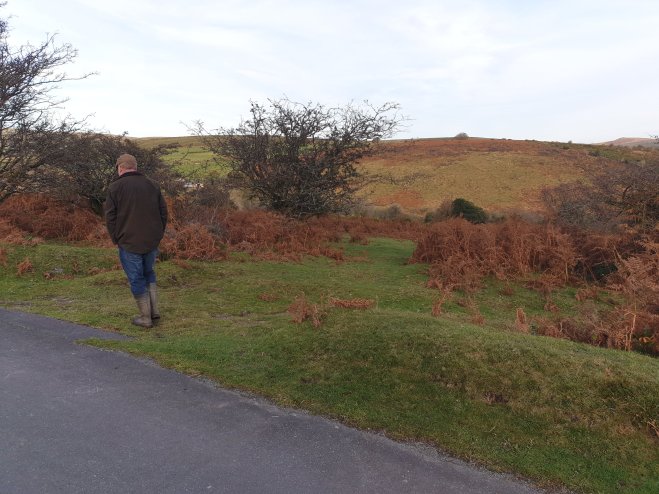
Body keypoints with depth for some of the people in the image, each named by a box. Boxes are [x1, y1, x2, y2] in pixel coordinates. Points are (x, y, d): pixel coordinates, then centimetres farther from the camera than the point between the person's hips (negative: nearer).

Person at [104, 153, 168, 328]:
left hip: (129, 242, -4)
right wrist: (158, 235, 12)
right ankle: (154, 311, 15)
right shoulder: (152, 185, 6)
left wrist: (116, 239, 3)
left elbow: (110, 216, -7)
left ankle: (146, 317, 12)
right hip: (152, 241, 4)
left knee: (136, 279, 6)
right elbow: (163, 212, 7)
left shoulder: (115, 187, -6)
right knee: (149, 273, 21)